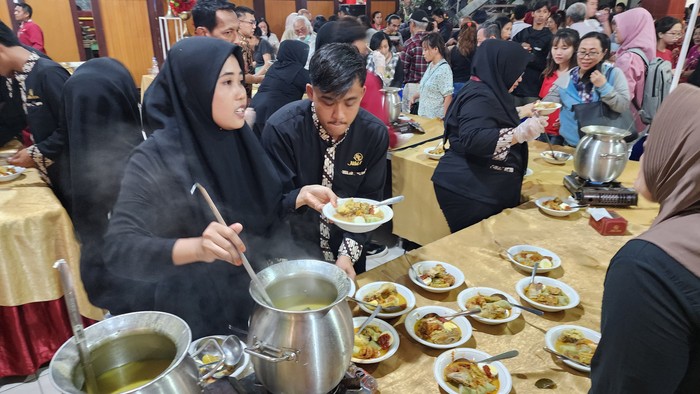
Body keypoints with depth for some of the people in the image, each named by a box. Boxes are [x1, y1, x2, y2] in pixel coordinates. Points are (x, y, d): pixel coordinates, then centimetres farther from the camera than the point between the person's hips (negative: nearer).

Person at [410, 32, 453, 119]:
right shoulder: (431, 66, 11)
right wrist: (415, 96, 8)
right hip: (424, 115, 8)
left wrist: (443, 118, -19)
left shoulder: (444, 69, -14)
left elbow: (448, 97, -16)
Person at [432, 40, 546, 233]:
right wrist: (519, 134, -35)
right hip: (469, 190, -10)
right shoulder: (480, 97, -16)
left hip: (481, 188, 10)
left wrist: (522, 114, 39)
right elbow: (472, 139, -30)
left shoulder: (487, 92, 16)